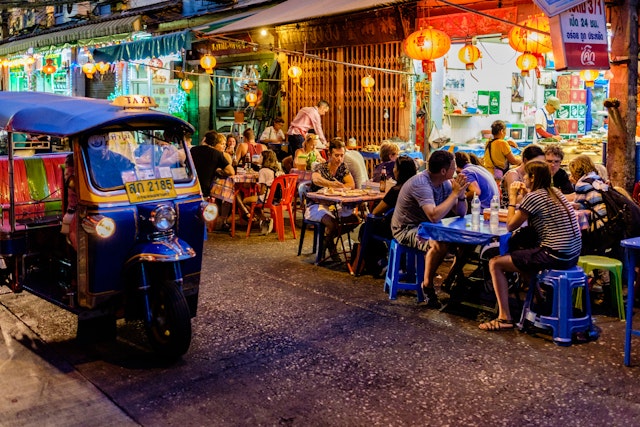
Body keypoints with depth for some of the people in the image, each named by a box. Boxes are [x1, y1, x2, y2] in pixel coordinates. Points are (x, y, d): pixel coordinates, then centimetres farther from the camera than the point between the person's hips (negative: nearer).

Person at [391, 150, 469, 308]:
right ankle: (427, 286, -13)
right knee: (439, 245, -35)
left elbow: (461, 213, 2)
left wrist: (461, 194, -17)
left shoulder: (445, 183, -1)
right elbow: (434, 216, -40)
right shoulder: (421, 183, -27)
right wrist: (454, 193, -30)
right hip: (406, 229, -9)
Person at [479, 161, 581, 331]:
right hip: (572, 255, 10)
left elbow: (511, 225, -4)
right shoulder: (555, 192, 14)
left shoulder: (533, 197, -12)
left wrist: (513, 198, 3)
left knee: (495, 263, -4)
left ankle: (504, 318, -5)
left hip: (554, 256, -10)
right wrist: (524, 197, 17)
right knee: (521, 255, 33)